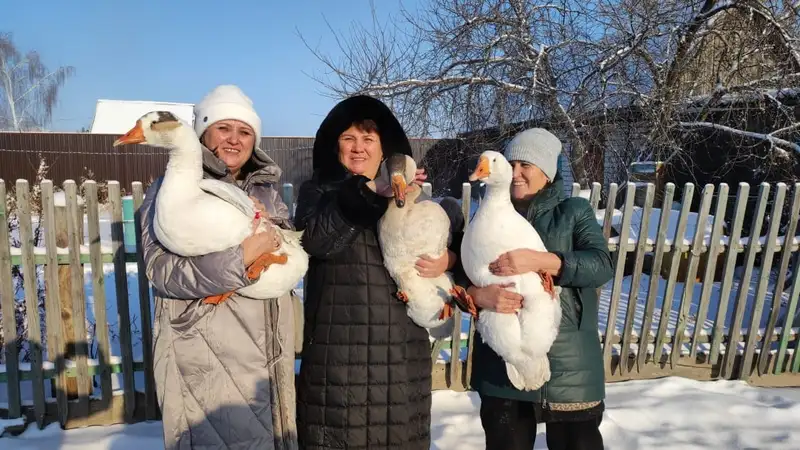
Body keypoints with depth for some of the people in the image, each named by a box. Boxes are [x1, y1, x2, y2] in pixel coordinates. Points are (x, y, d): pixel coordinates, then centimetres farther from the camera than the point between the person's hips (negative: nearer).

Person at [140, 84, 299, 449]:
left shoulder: (266, 190, 11)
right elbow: (162, 271, -16)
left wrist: (272, 228, -9)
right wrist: (242, 256, -24)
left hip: (266, 351, 6)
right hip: (205, 356, -5)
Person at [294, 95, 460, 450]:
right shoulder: (317, 191, 5)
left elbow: (453, 245, 13)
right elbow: (317, 240, -16)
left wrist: (447, 261, -9)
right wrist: (366, 191, -23)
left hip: (401, 349, 3)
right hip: (338, 347, -2)